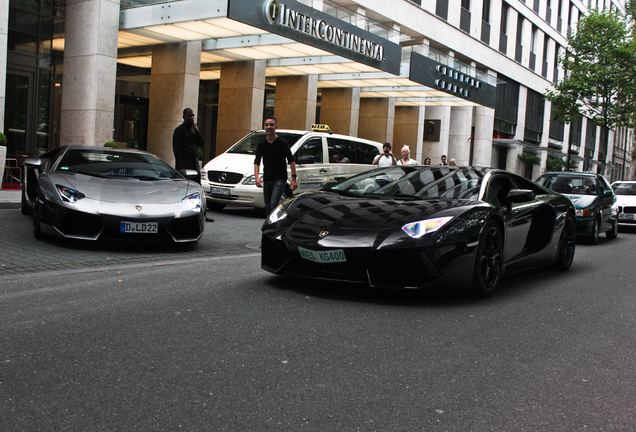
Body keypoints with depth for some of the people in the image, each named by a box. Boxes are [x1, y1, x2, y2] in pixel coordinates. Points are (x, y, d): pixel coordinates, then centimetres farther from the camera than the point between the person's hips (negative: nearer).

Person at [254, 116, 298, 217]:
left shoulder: (282, 143, -4)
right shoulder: (261, 145, 6)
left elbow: (291, 161, -1)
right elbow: (257, 162, 2)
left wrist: (293, 178, -8)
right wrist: (256, 176, -15)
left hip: (280, 179, -4)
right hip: (266, 180, 5)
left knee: (274, 203, -18)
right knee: (267, 206, 10)